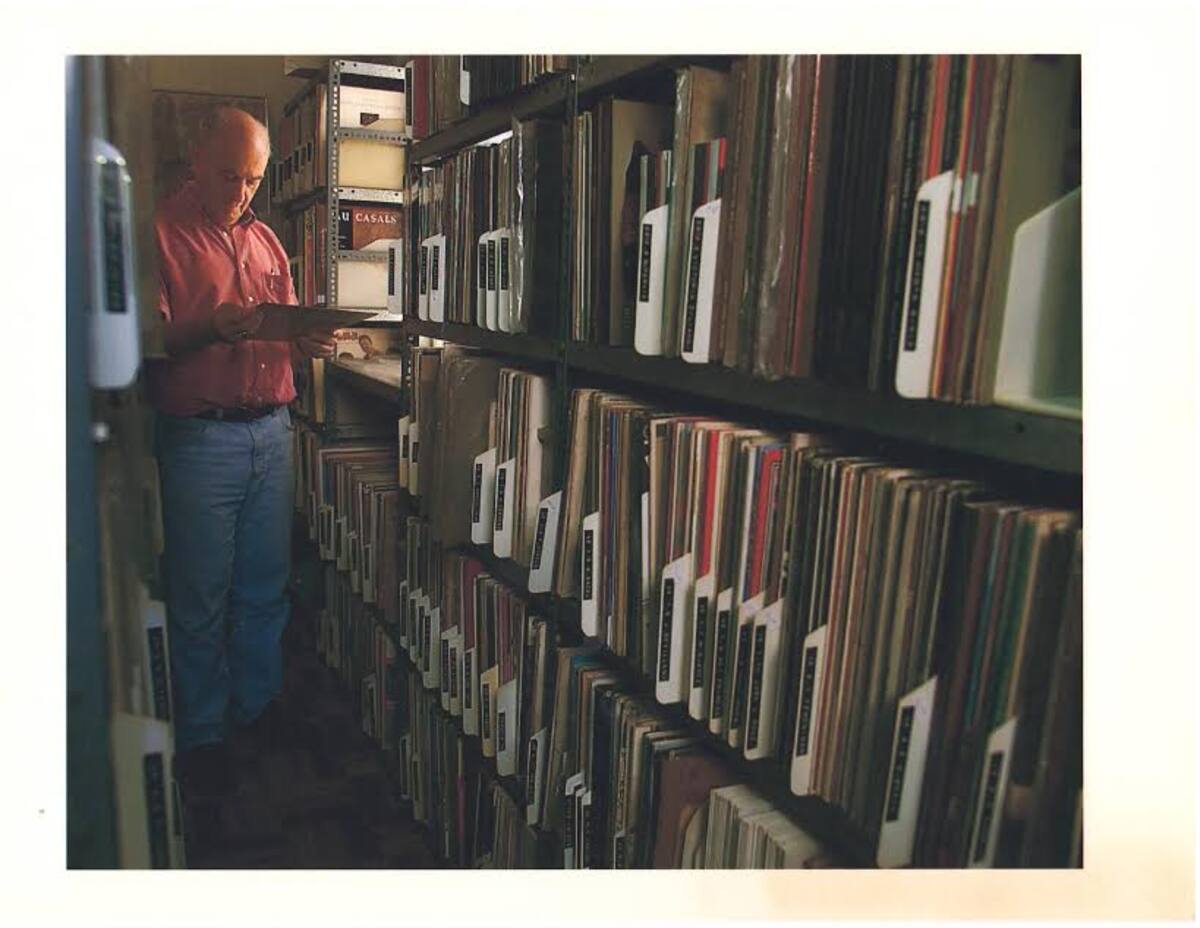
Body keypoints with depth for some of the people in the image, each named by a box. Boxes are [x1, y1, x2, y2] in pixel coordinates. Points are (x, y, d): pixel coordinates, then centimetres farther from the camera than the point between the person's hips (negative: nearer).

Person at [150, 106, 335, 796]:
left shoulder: (264, 239, 16)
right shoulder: (161, 235, -2)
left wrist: (312, 343, -3)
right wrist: (209, 329, -26)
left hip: (273, 431, 5)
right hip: (200, 437, -5)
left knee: (266, 587, 13)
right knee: (200, 598, 4)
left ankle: (260, 704, 31)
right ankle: (201, 735, 21)